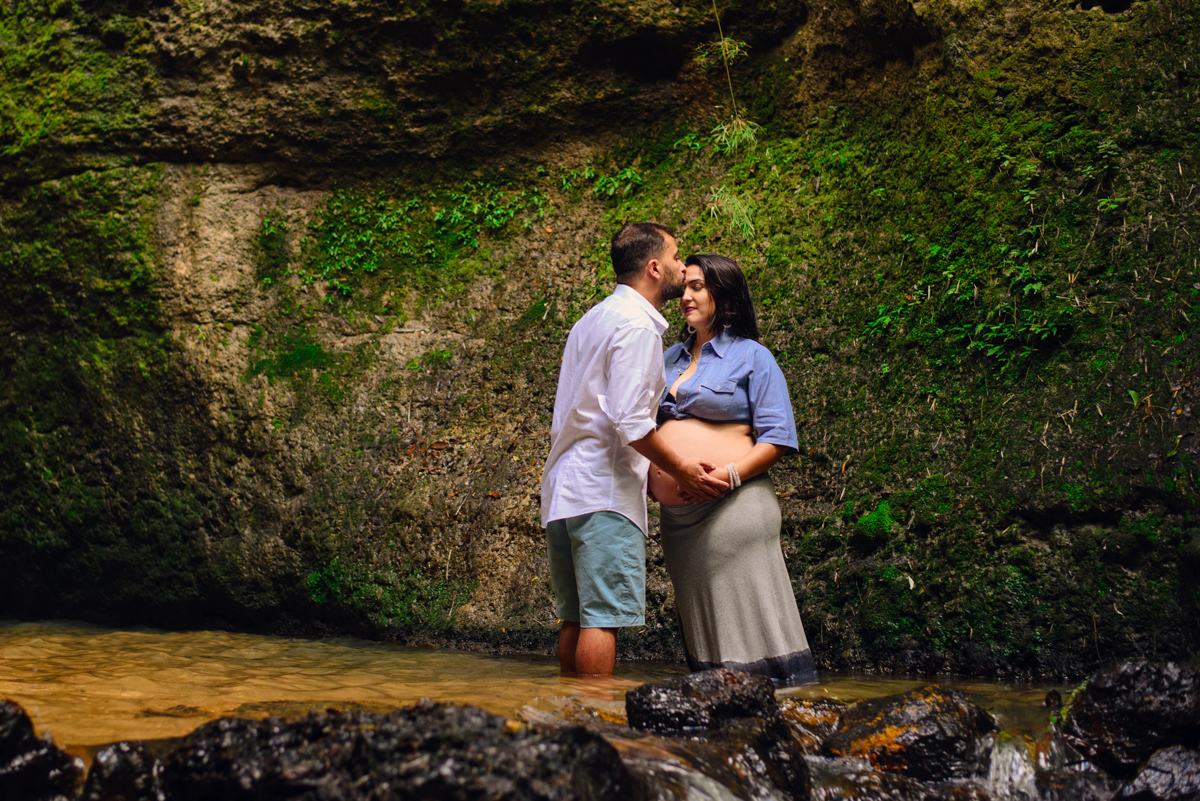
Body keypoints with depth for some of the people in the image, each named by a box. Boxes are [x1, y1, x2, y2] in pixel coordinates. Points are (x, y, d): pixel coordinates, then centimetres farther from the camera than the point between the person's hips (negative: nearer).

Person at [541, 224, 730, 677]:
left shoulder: (594, 319, 21)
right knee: (603, 617, -9)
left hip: (563, 486, 10)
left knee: (576, 618, 10)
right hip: (604, 492, -10)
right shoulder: (637, 324, -10)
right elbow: (628, 420, -18)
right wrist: (679, 471, -7)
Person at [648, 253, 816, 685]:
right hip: (677, 514, 7)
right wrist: (645, 473, 6)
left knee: (746, 621, -8)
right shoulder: (671, 358, 19)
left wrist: (728, 475, -20)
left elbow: (776, 438, -7)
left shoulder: (751, 357, 0)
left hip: (731, 505, -7)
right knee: (699, 626, 9)